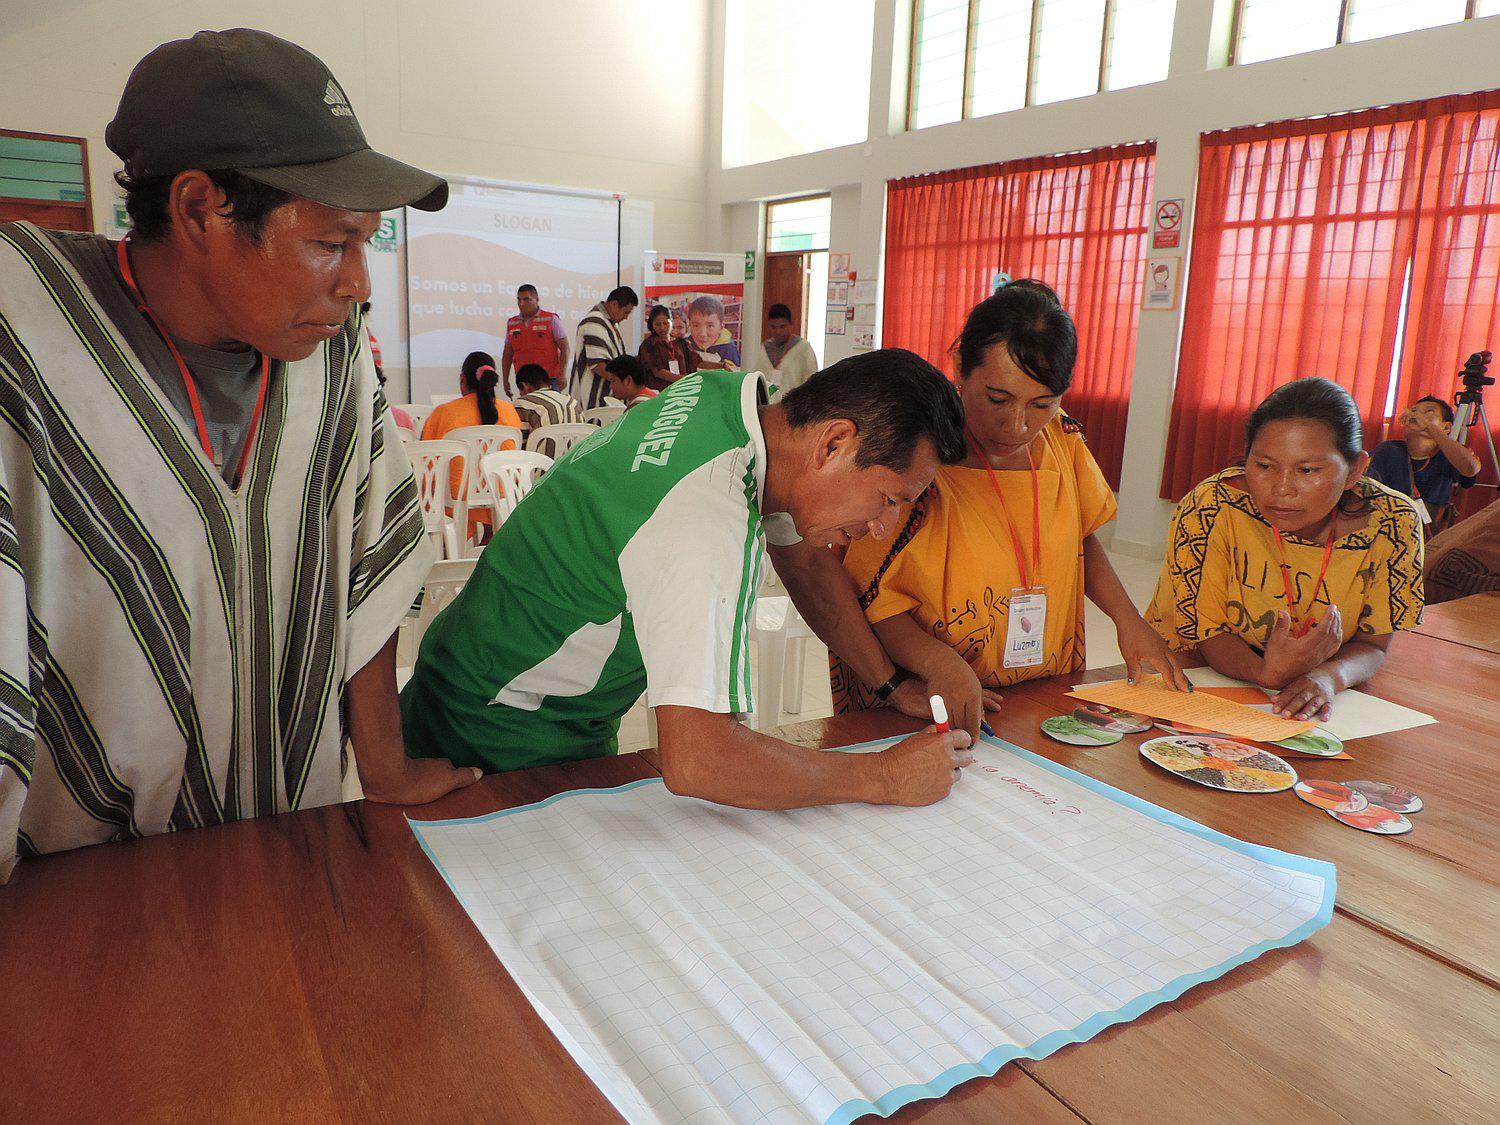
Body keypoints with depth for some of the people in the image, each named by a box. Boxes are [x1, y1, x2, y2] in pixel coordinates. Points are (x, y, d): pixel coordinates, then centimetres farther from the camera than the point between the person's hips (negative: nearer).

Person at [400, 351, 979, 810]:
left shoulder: (717, 389, -9)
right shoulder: (708, 526, -38)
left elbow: (798, 546, 6)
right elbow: (695, 760, -43)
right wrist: (884, 778, -31)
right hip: (499, 746, -8)